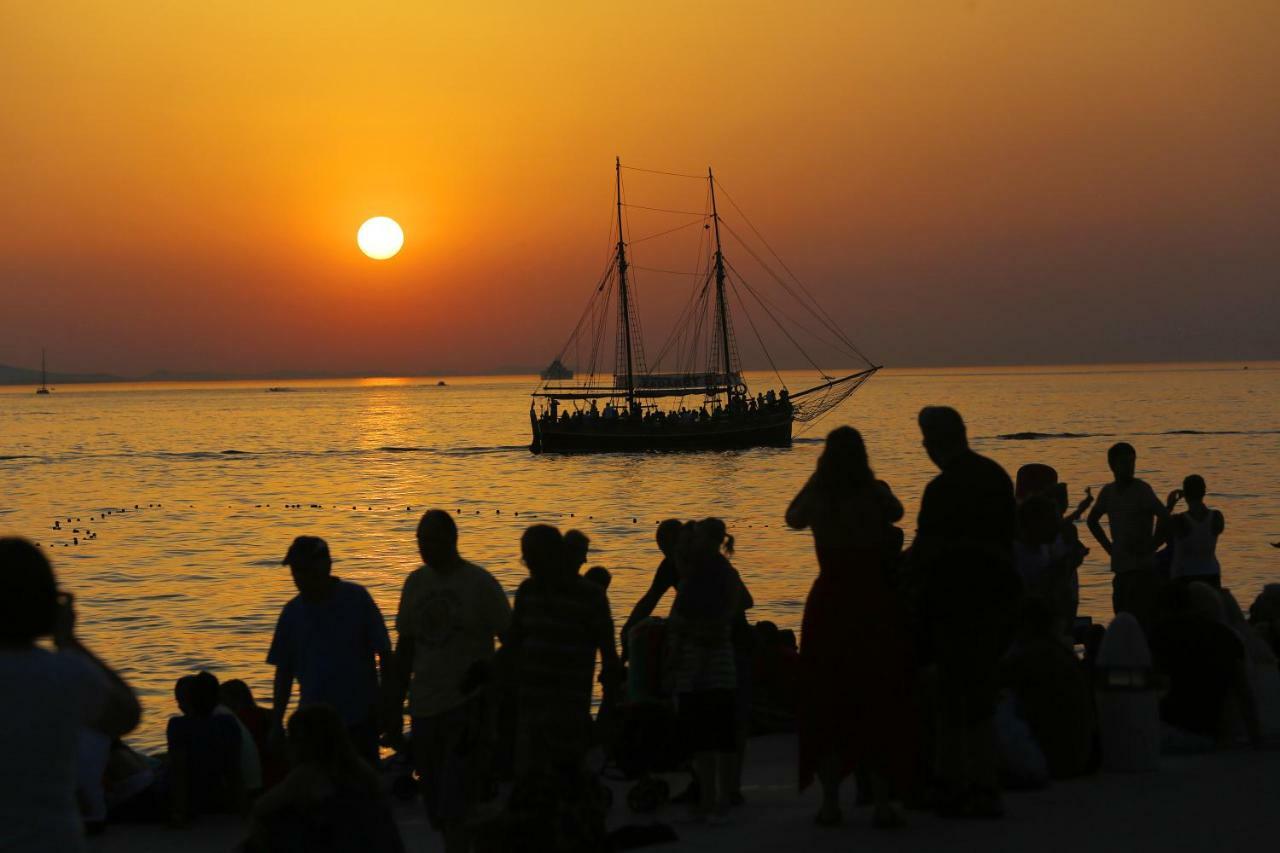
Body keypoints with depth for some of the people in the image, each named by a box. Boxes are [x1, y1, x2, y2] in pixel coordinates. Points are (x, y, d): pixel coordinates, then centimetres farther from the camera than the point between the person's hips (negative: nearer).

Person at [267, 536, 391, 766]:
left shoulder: (356, 599, -6)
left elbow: (384, 653, -2)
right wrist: (276, 722, 6)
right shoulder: (293, 612, 4)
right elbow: (284, 671, 10)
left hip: (359, 716, -3)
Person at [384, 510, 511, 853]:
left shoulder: (480, 584, -6)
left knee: (455, 810, -12)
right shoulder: (416, 582, 10)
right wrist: (394, 706, 13)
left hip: (468, 708, -6)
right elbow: (404, 648, 15)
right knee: (437, 808, 10)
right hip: (425, 708, 6)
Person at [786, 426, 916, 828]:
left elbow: (792, 518, 19)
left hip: (829, 605, 1)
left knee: (827, 704, 9)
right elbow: (896, 513, 14)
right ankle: (883, 801, 2)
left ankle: (831, 799, 8)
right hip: (876, 605, -1)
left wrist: (817, 478, 18)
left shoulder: (816, 498, -3)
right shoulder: (878, 494, -8)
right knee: (881, 703, 5)